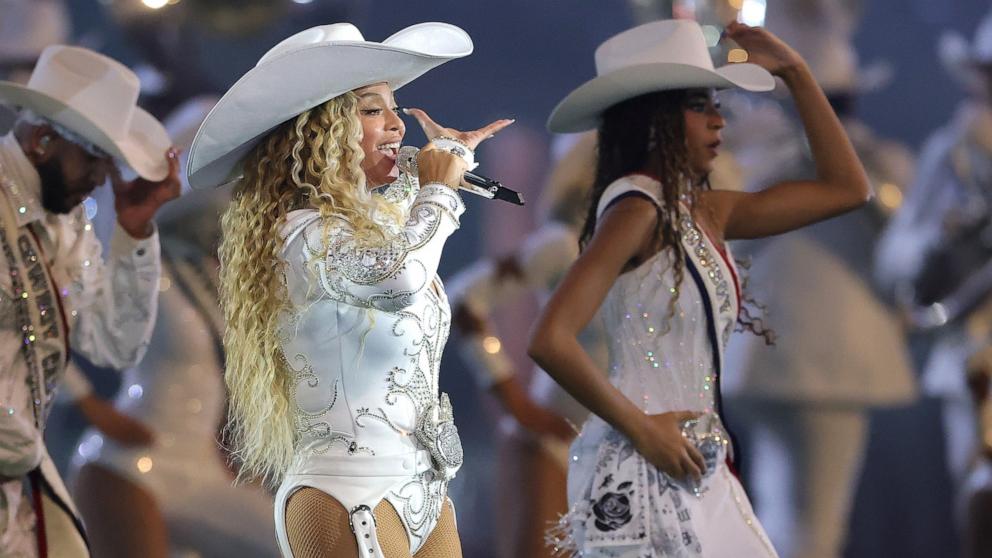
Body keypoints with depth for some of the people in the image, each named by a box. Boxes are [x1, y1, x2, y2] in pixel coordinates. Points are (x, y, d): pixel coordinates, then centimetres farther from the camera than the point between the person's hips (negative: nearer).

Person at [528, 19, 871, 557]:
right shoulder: (636, 209, -13)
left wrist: (795, 72, 15)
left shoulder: (705, 211, 11)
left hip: (698, 470, 9)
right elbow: (550, 341, -24)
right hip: (641, 471, -9)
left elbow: (845, 188, 19)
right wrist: (640, 427, -16)